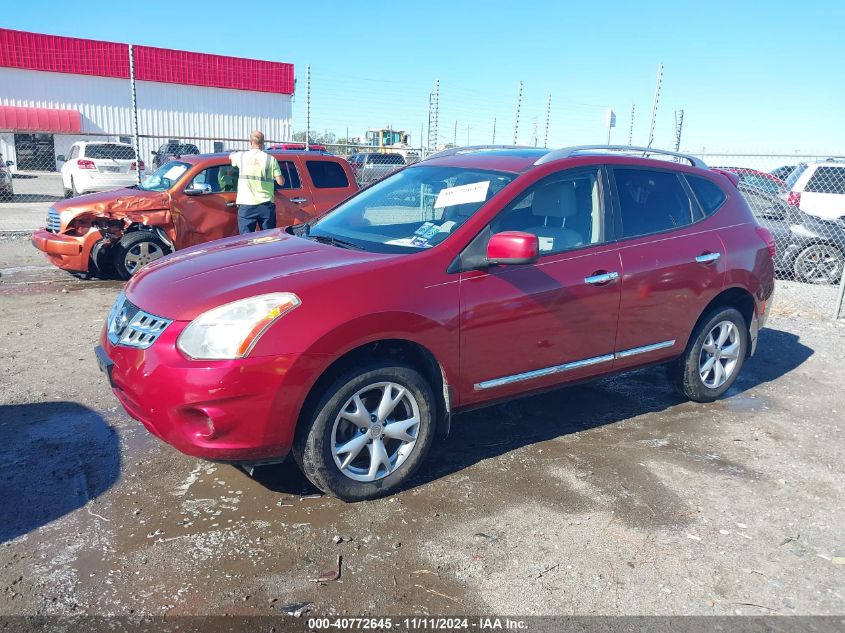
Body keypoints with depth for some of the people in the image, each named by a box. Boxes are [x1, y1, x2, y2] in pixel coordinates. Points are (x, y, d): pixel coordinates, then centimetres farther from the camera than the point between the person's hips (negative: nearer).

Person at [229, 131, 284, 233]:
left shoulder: (242, 156, 4)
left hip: (246, 205, 0)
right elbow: (280, 182, -2)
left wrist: (234, 152, 49)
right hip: (266, 205, 0)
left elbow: (231, 156, 27)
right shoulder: (271, 159, -1)